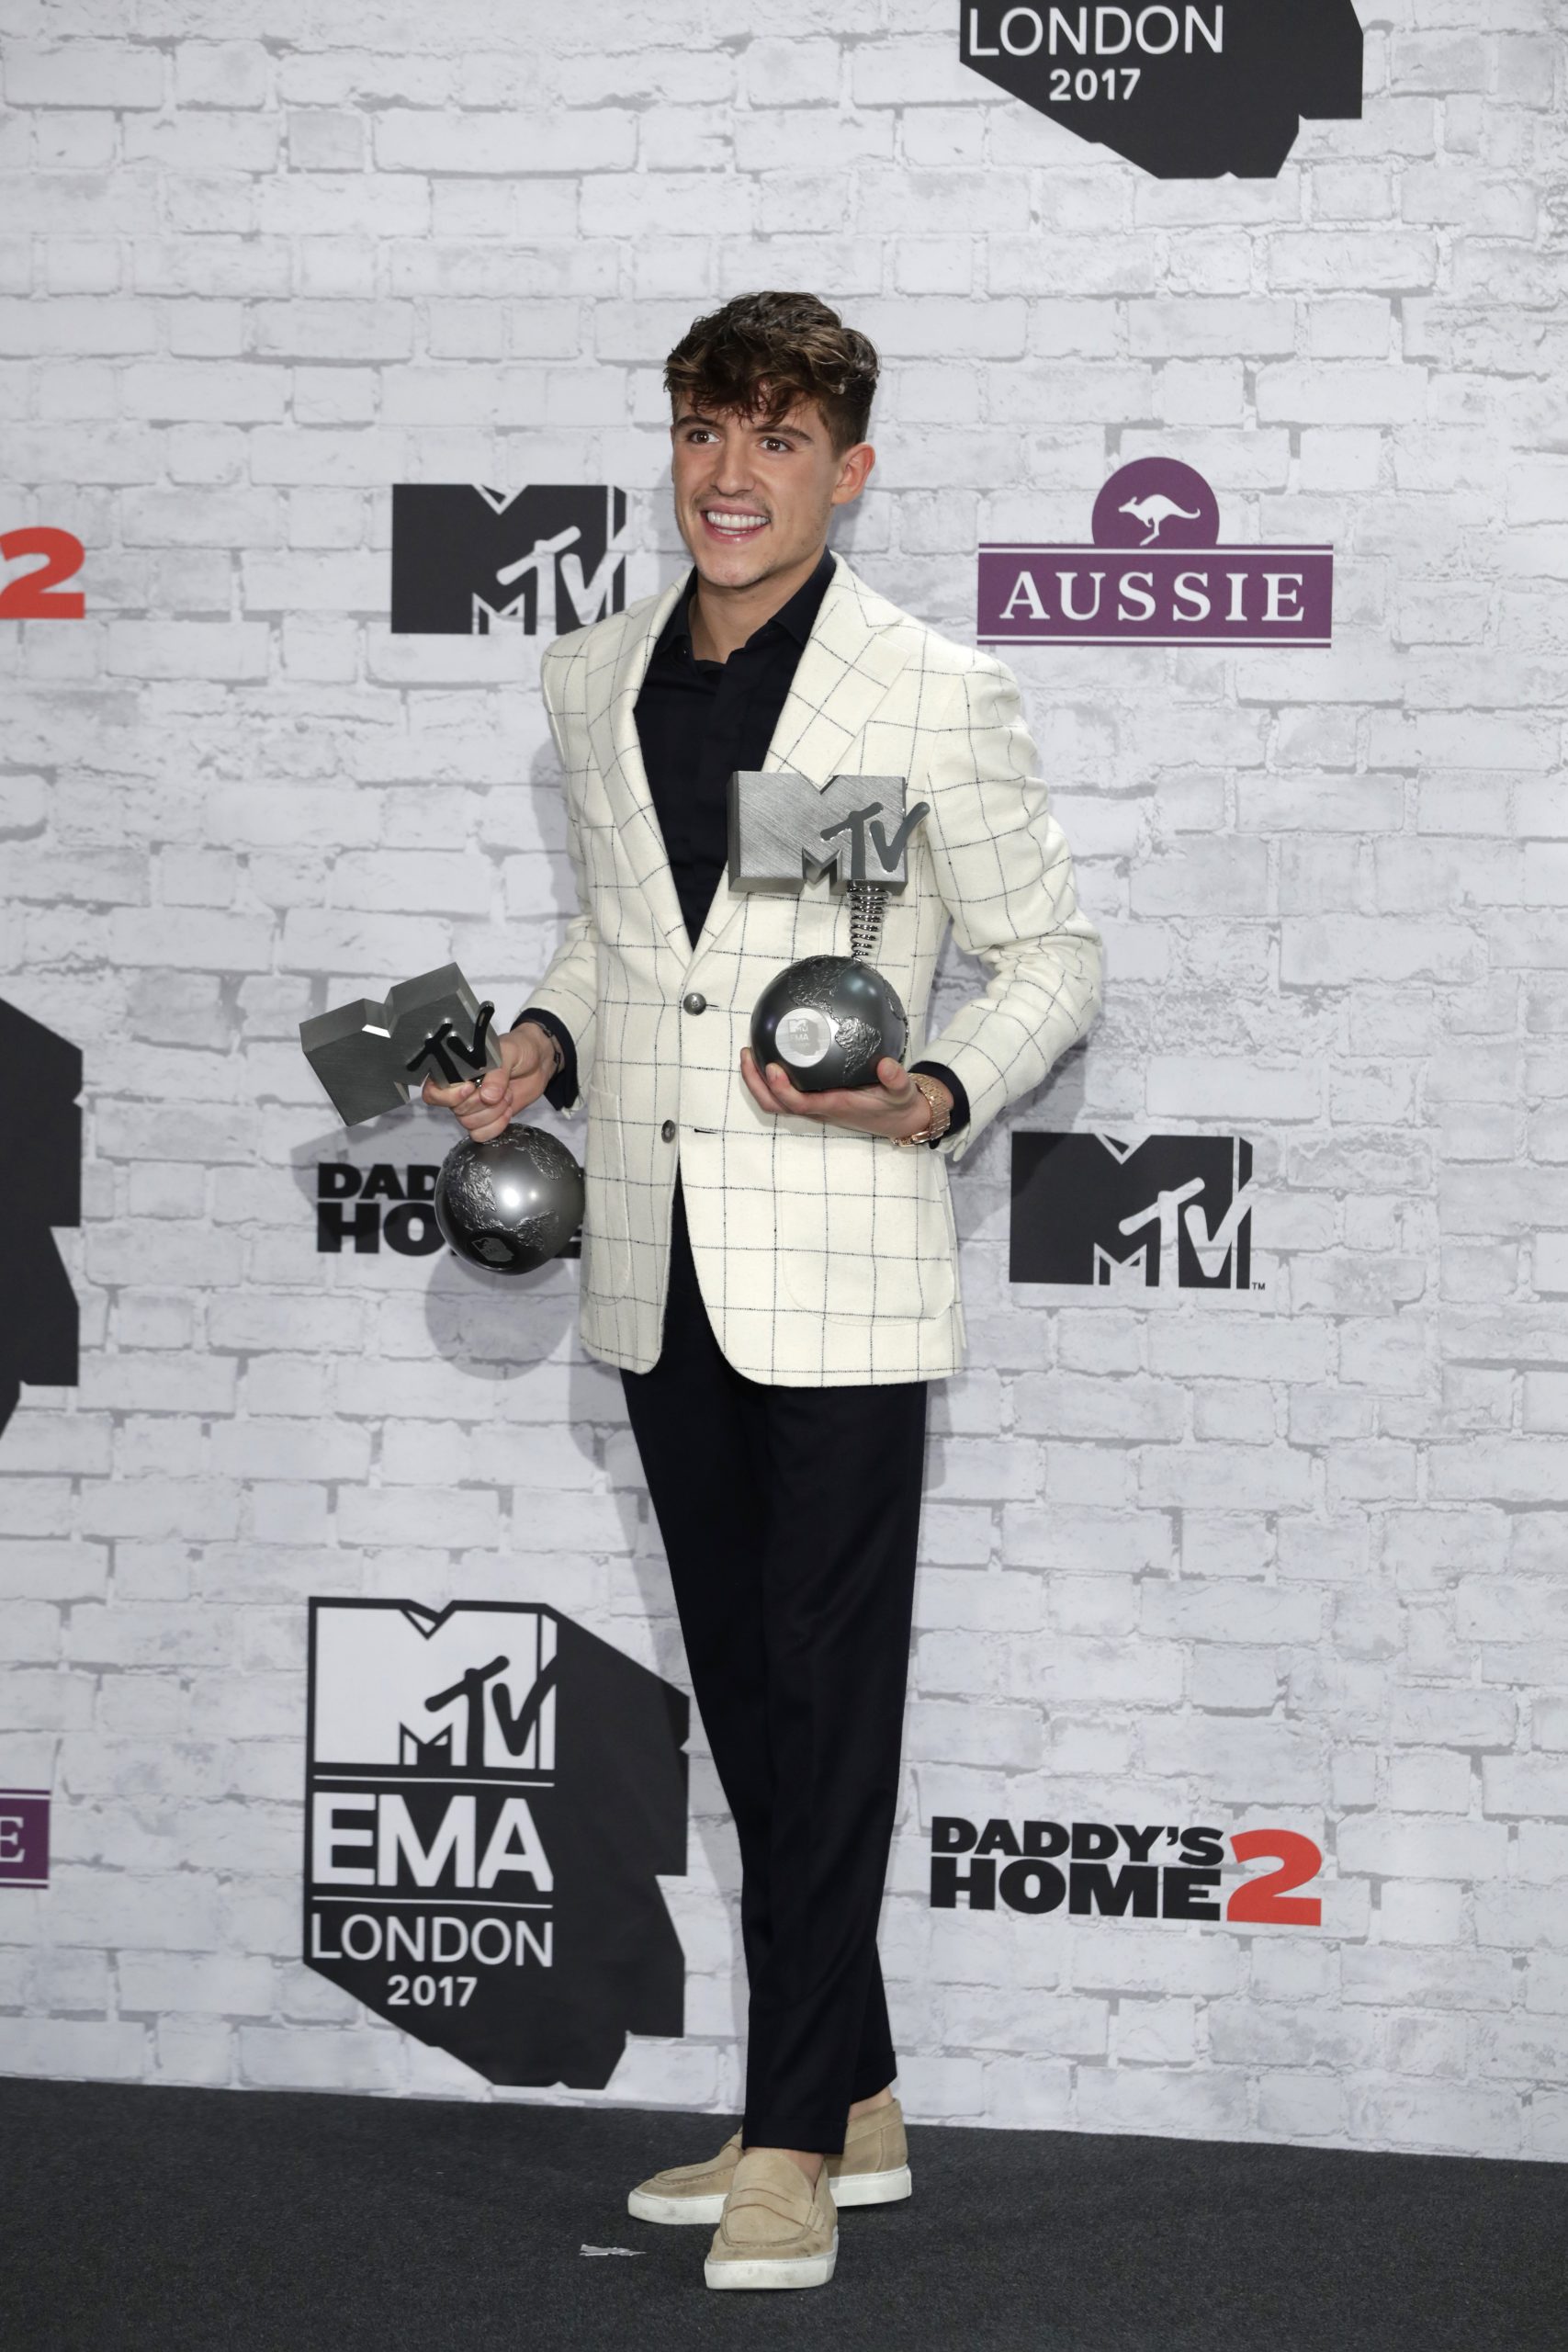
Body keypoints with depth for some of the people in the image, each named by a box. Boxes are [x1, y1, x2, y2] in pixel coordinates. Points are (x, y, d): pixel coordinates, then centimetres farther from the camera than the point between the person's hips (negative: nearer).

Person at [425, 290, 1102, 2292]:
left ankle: (793, 2144, 3)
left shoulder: (935, 695, -6)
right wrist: (545, 1041, 3)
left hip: (836, 1263, -6)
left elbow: (1050, 962, -1)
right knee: (742, 1688, 11)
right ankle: (852, 2103, 22)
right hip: (658, 1265, 6)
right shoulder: (595, 681, 9)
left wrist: (936, 1098, -19)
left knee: (826, 1694, -3)